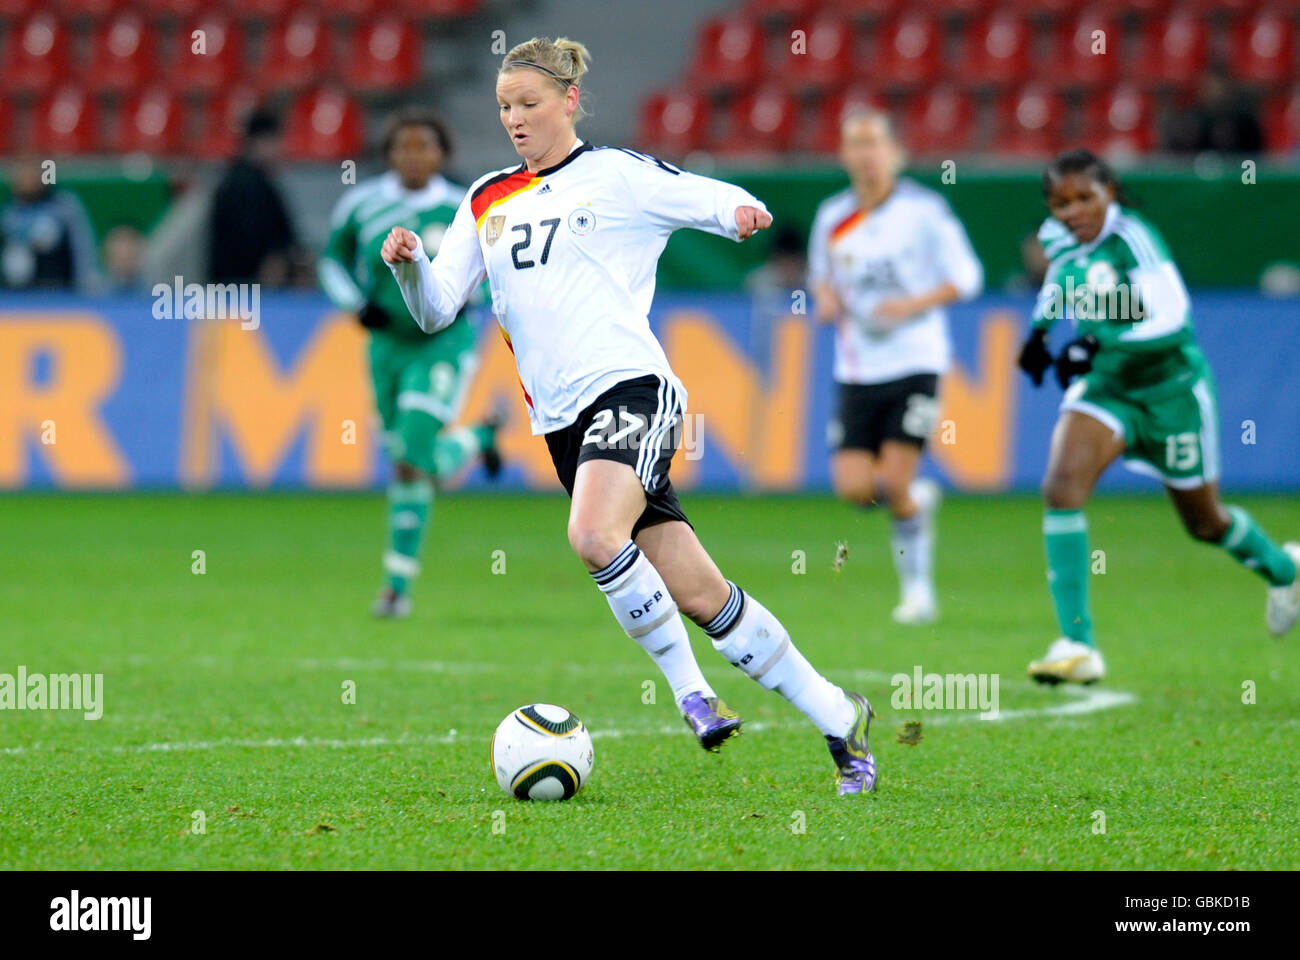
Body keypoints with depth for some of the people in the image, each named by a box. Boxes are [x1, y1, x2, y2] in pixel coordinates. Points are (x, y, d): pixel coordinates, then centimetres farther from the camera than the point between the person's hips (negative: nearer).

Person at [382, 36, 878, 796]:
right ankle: (838, 718, 10)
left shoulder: (617, 175, 4)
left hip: (630, 385, -5)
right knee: (697, 593, 1)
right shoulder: (488, 202, 18)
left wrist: (742, 214, -20)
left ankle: (691, 694, -16)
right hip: (562, 419, 5)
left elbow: (729, 204, 3)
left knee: (594, 536, -32)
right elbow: (436, 310, 13)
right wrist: (409, 265, -7)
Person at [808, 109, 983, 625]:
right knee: (853, 488, -8)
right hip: (857, 369, 4)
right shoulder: (832, 217, 6)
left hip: (914, 363, -4)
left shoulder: (924, 209, -5)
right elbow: (821, 273, 22)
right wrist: (825, 298, -1)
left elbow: (966, 277, -1)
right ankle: (918, 498, 27)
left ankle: (918, 589, 7)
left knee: (895, 484, -13)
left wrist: (913, 305, -16)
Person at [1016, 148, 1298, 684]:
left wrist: (1094, 346, -35)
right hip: (1104, 386, 5)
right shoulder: (1060, 239, -3)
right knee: (1061, 488, -22)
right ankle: (1076, 645, -22)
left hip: (1170, 387, -5)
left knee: (1205, 523, 14)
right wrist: (1041, 330, 14)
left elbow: (1169, 318, -32)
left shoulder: (1131, 238, -24)